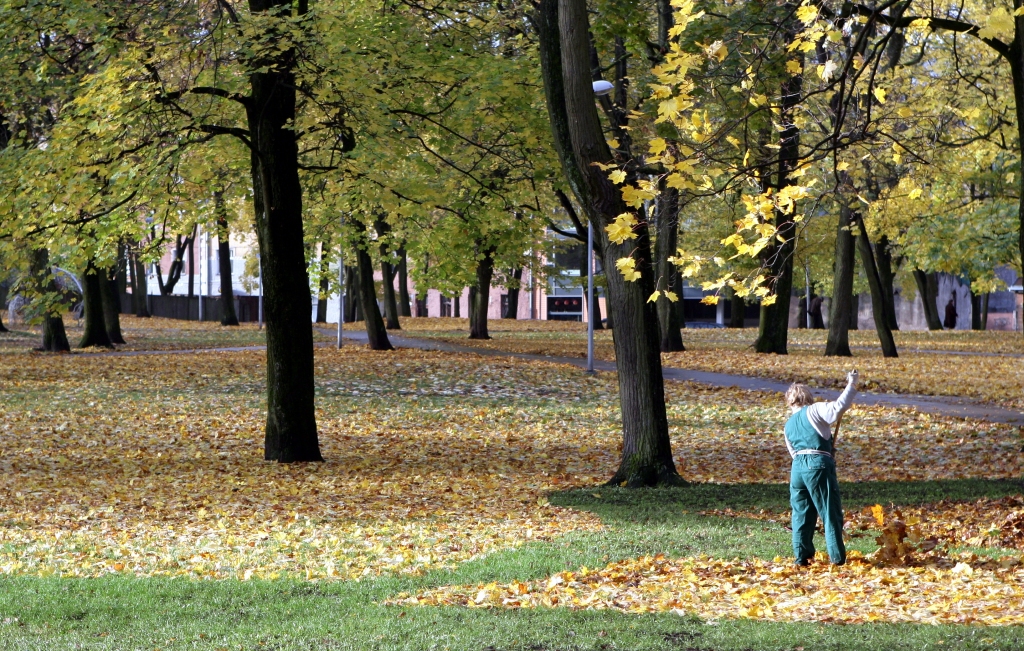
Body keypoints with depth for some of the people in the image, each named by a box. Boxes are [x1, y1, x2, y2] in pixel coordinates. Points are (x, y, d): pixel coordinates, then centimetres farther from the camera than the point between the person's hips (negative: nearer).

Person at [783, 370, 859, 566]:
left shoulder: (788, 425, 21)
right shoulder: (814, 411, 2)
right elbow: (838, 407, -14)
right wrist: (852, 385, -4)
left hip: (797, 467, 6)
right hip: (819, 465, -6)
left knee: (801, 513, 12)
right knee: (831, 513, 1)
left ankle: (802, 556, 10)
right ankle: (837, 557, 1)